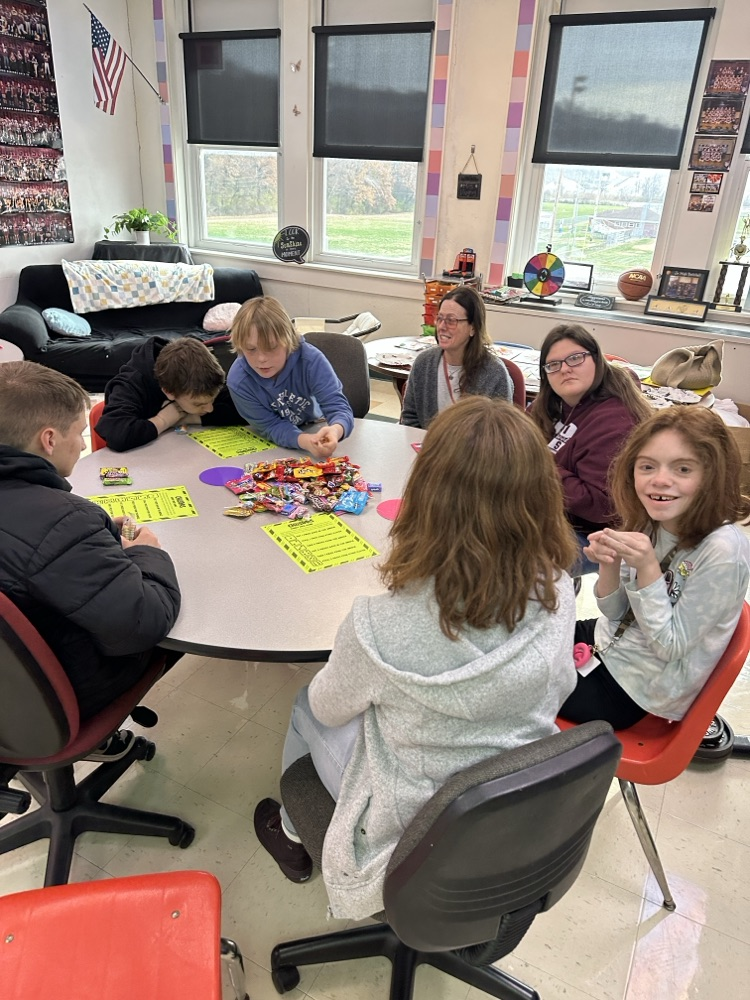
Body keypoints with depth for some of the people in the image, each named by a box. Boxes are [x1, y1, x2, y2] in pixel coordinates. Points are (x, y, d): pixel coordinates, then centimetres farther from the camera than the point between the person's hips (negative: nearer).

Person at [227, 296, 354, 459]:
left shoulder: (311, 359, -29)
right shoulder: (238, 380, -27)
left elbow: (337, 406, -32)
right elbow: (272, 426, -25)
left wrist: (336, 430, -58)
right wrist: (305, 441, -48)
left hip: (318, 430, 1)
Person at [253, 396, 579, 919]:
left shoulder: (381, 627, -36)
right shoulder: (557, 595, -23)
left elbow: (329, 708, -14)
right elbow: (558, 690, -2)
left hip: (411, 827, -4)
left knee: (307, 705, 24)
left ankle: (293, 836, 51)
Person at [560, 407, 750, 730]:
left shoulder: (723, 551, -28)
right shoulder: (648, 523, -9)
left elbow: (670, 646, -22)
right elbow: (615, 613, -1)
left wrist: (648, 568, -33)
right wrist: (609, 565, -21)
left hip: (635, 688, -6)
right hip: (608, 642, 6)